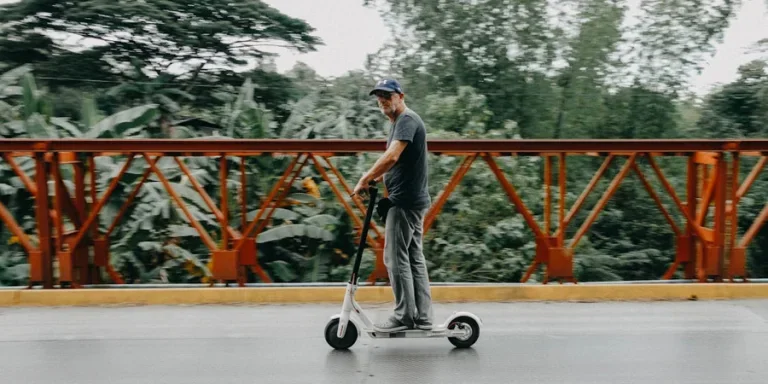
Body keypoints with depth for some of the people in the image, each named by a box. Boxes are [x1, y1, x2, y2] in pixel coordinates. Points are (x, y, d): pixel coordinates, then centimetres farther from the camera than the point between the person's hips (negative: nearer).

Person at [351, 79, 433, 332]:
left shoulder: (407, 119, -12)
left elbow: (392, 157, -25)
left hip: (405, 200, -10)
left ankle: (404, 316, 1)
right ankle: (422, 318, 15)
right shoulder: (397, 123, 19)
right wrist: (376, 178, 11)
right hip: (413, 200, 10)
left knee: (396, 258, -6)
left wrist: (365, 180, -20)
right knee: (414, 258, 10)